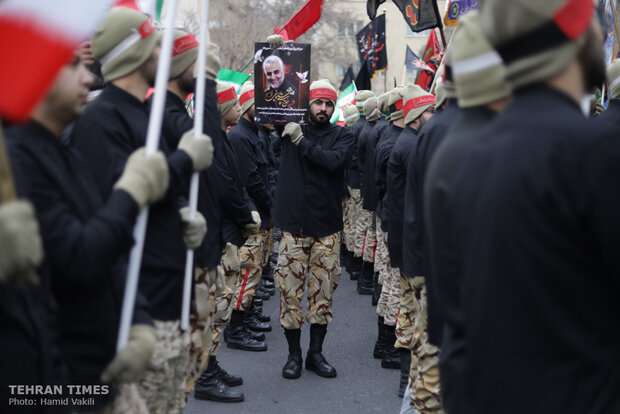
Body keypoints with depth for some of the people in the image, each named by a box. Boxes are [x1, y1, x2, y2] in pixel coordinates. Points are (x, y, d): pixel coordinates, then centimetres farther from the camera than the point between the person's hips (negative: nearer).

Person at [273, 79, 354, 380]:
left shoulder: (342, 135, 3)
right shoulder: (291, 128, 7)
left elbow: (335, 161, -15)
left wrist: (302, 141, -15)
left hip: (327, 226, 0)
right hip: (293, 223, 0)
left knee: (323, 290, 6)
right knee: (290, 289, 1)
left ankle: (316, 353, 18)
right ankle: (293, 354, 14)